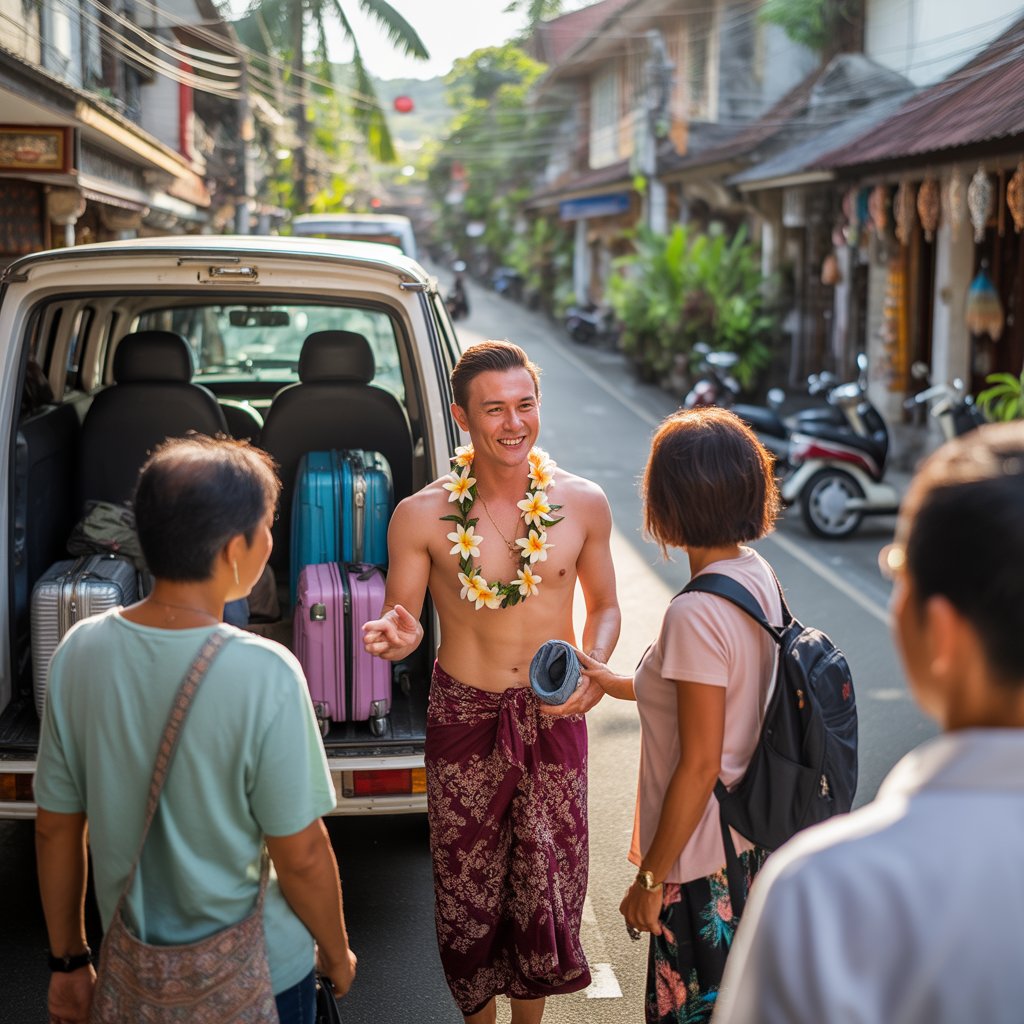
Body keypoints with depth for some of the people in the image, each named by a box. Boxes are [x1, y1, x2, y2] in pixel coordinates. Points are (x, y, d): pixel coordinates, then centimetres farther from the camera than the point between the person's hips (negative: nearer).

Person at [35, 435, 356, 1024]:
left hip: (137, 969, 4)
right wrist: (337, 955, 0)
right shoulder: (264, 675, -25)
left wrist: (68, 961, 10)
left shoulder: (81, 652, -12)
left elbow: (56, 829, -3)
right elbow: (301, 857, -18)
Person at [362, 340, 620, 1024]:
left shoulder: (582, 503, -4)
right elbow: (402, 625, -2)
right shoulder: (423, 516, -9)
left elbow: (605, 605, 9)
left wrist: (594, 668, -11)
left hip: (553, 716, 1)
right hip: (465, 714, -1)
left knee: (549, 885, 8)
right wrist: (397, 637, -26)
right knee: (468, 887, 11)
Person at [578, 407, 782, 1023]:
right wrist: (617, 683, 20)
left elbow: (699, 766, -24)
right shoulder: (758, 576, 0)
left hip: (702, 860, -8)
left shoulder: (696, 615, -27)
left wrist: (650, 879, -15)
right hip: (752, 840, 9)